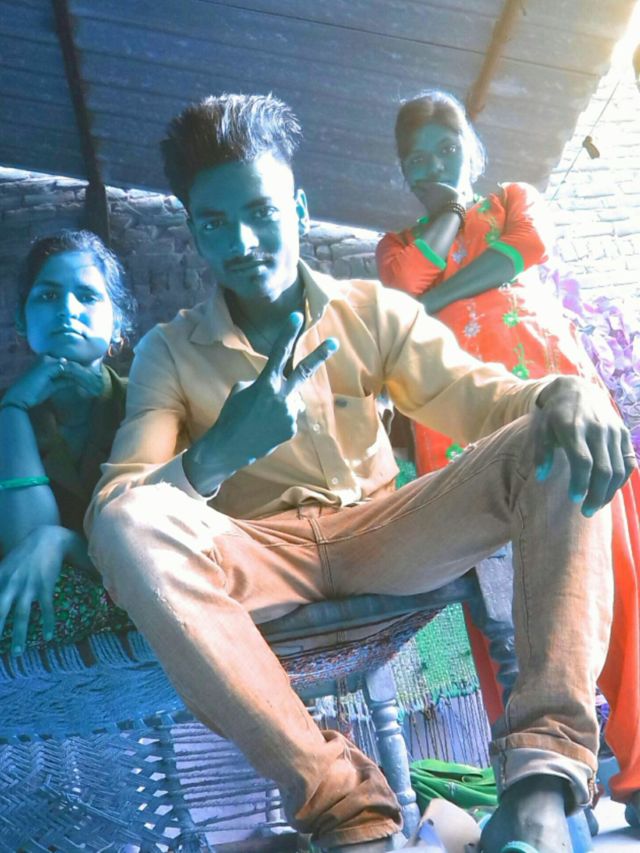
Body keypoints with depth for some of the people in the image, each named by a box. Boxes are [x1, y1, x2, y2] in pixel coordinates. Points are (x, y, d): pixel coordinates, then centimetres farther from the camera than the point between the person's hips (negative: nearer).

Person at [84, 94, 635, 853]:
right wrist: (216, 455, -34)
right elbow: (114, 504, -12)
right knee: (129, 525, -33)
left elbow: (476, 398, -2)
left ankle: (542, 769, -30)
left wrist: (565, 393, -26)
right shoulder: (168, 353, 0)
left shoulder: (374, 311, 5)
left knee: (561, 446, -18)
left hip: (382, 536, 2)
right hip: (258, 556, -1)